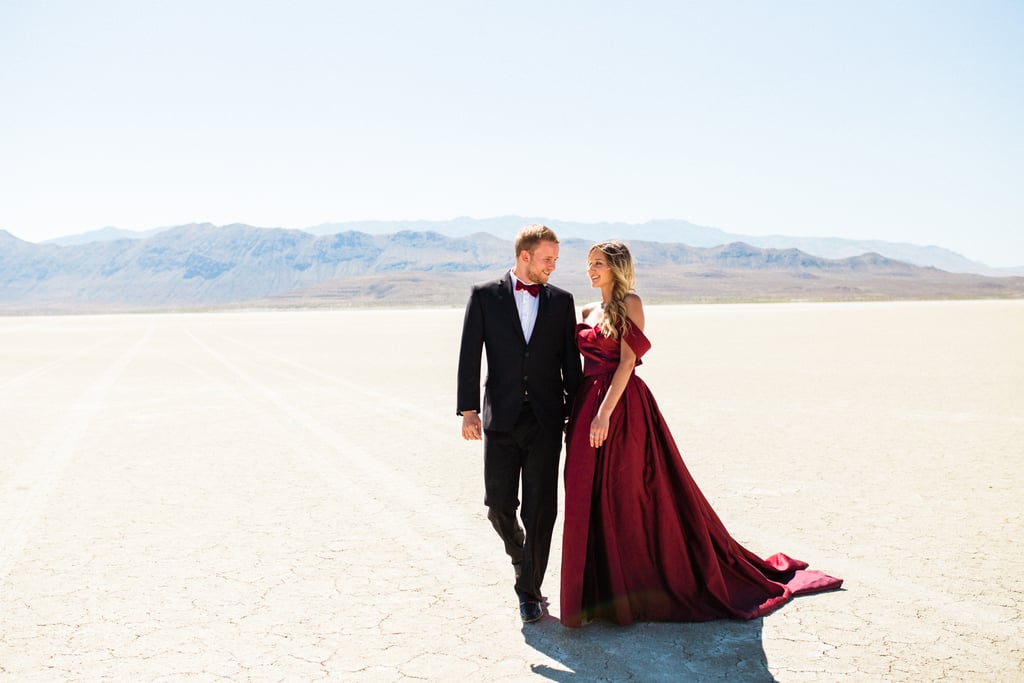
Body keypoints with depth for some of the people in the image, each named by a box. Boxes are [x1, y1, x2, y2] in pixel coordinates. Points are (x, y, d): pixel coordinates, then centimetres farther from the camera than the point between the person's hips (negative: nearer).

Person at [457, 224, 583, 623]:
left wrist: (575, 414, 7)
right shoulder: (484, 296, 2)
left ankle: (530, 589, 13)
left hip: (546, 419, 1)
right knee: (499, 506, 2)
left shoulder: (561, 300, 8)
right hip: (501, 418, -1)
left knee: (540, 508, 0)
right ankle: (521, 555, 33)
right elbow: (469, 356, 0)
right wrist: (468, 410, -7)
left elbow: (570, 362, 10)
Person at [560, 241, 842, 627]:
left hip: (623, 408, -7)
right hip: (587, 405, 7)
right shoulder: (588, 313, 16)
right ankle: (598, 588, 21)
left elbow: (627, 362, -14)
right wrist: (579, 411, 7)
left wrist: (605, 412, -22)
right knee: (590, 500, 9)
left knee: (627, 495, 0)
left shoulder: (629, 304, -5)